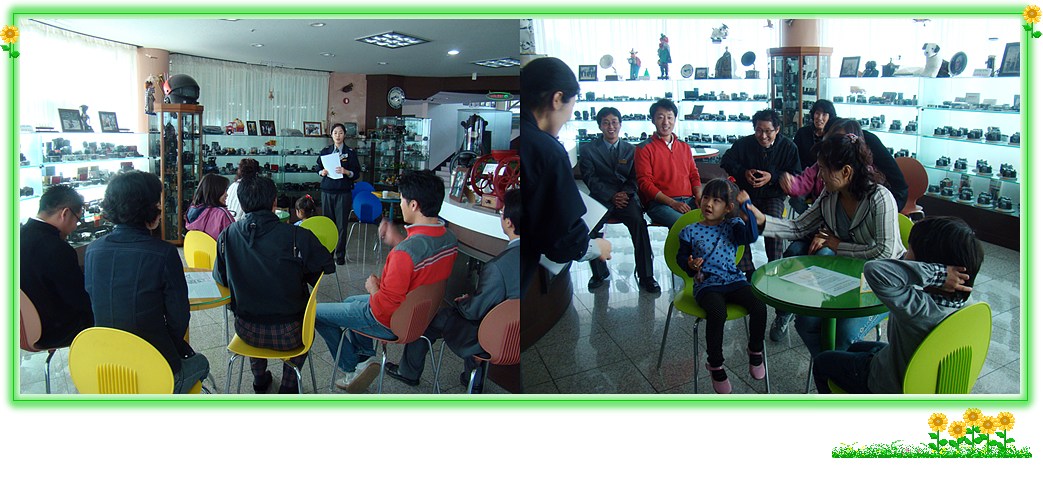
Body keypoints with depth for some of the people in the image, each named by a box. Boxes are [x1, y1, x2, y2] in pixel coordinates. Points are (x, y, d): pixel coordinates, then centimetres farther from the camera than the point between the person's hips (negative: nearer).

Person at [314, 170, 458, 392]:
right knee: (350, 301, 31)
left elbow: (387, 305, -29)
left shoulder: (405, 252, -36)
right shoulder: (449, 239, -11)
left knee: (316, 313, 9)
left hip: (390, 322, -8)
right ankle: (366, 356, 24)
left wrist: (373, 287, -9)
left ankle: (351, 368, 18)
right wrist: (397, 241, 1)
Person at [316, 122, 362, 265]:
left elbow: (357, 174, 1)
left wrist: (347, 172, -17)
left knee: (342, 224, -2)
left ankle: (340, 255, 6)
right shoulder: (325, 151, 9)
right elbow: (319, 169, 17)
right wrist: (322, 172, -4)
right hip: (327, 191, 2)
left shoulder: (350, 153, 2)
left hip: (344, 192, -2)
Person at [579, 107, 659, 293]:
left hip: (625, 198, 1)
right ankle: (599, 272, -7)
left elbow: (635, 178, 11)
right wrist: (612, 196, -11)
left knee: (639, 222, -30)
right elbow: (590, 178, 1)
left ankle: (645, 276, -21)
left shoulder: (630, 150, 17)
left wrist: (625, 193, -10)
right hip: (600, 199, -1)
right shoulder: (588, 150, 10)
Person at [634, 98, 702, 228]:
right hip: (660, 203, -5)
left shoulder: (684, 147, 23)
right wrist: (672, 203, -13)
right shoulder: (644, 149, 4)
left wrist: (698, 196, 2)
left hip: (689, 201, 5)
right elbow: (645, 183, -3)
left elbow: (694, 174, 24)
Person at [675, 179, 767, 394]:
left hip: (734, 280, 3)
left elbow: (751, 236, -13)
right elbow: (681, 257, 11)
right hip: (707, 284, -3)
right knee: (717, 313, -32)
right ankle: (715, 364, -10)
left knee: (759, 305, -20)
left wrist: (746, 208, -18)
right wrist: (690, 265, -12)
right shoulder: (691, 232, 3)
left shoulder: (732, 226, 6)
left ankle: (755, 350, 10)